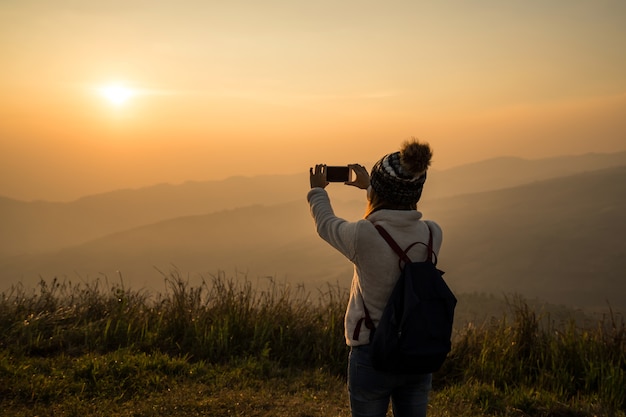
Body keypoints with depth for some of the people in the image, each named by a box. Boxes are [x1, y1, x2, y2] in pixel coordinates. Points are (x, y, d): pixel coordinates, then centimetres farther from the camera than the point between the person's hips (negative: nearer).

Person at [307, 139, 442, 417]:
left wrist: (317, 190, 23)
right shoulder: (432, 234, -8)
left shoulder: (363, 236, -21)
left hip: (372, 355, -4)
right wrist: (369, 187, 30)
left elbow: (326, 225, 2)